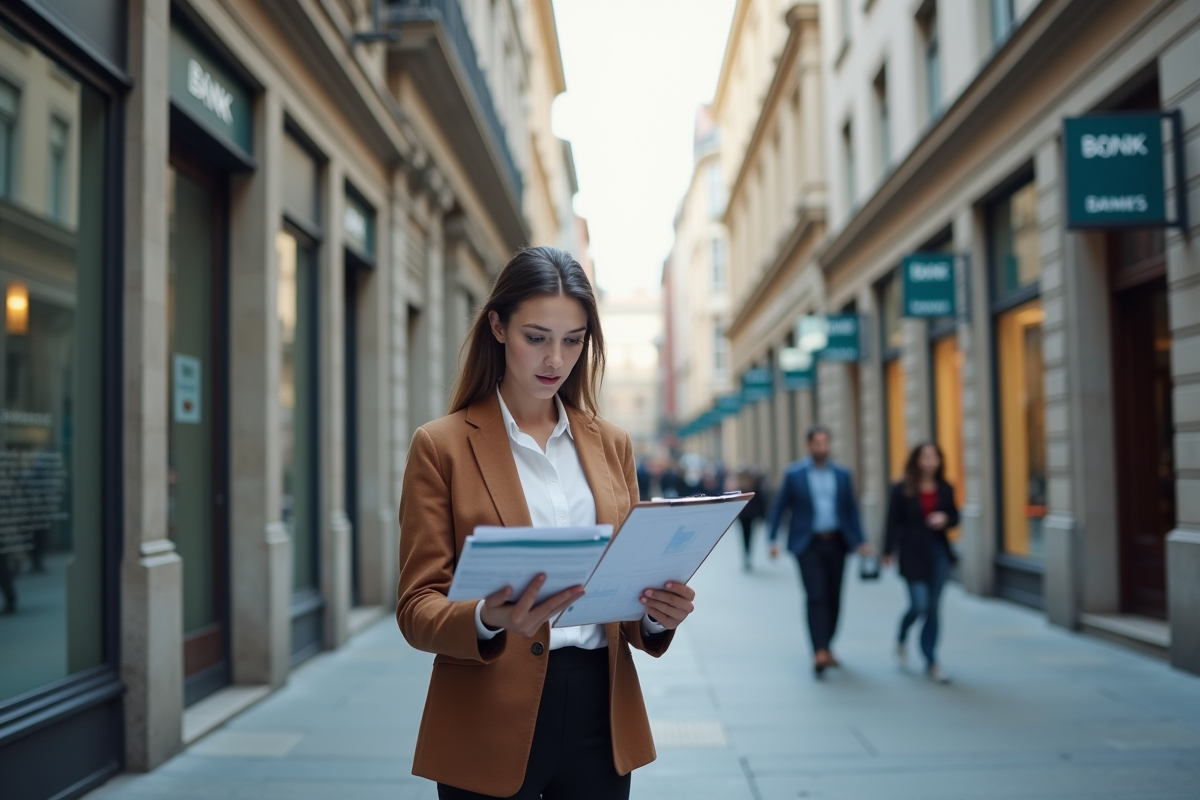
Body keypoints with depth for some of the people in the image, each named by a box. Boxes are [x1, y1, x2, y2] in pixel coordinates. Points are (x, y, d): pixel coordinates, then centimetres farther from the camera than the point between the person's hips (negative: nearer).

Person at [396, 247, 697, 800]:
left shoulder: (611, 444, 9)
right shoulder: (441, 446, -4)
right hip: (492, 720, -3)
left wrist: (657, 614, -11)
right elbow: (416, 606, -7)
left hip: (600, 710, 4)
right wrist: (487, 618, -27)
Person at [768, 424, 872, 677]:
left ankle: (826, 648, 23)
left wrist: (860, 541, 4)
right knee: (816, 597, -13)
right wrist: (772, 539, -5)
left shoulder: (842, 474, 7)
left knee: (833, 598, 8)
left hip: (836, 543, 4)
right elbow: (779, 507, 2)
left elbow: (851, 509, 12)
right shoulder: (794, 474, -1)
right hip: (809, 544, -4)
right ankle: (819, 653, -16)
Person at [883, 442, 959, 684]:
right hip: (913, 553, -3)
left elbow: (954, 517, 13)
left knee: (932, 608, 6)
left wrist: (945, 519, -10)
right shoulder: (902, 489, -4)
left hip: (938, 552, 3)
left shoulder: (945, 489, 5)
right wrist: (888, 552, -6)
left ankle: (931, 663, 15)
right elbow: (893, 521, -4)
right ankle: (901, 639, 23)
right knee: (919, 605, -9)